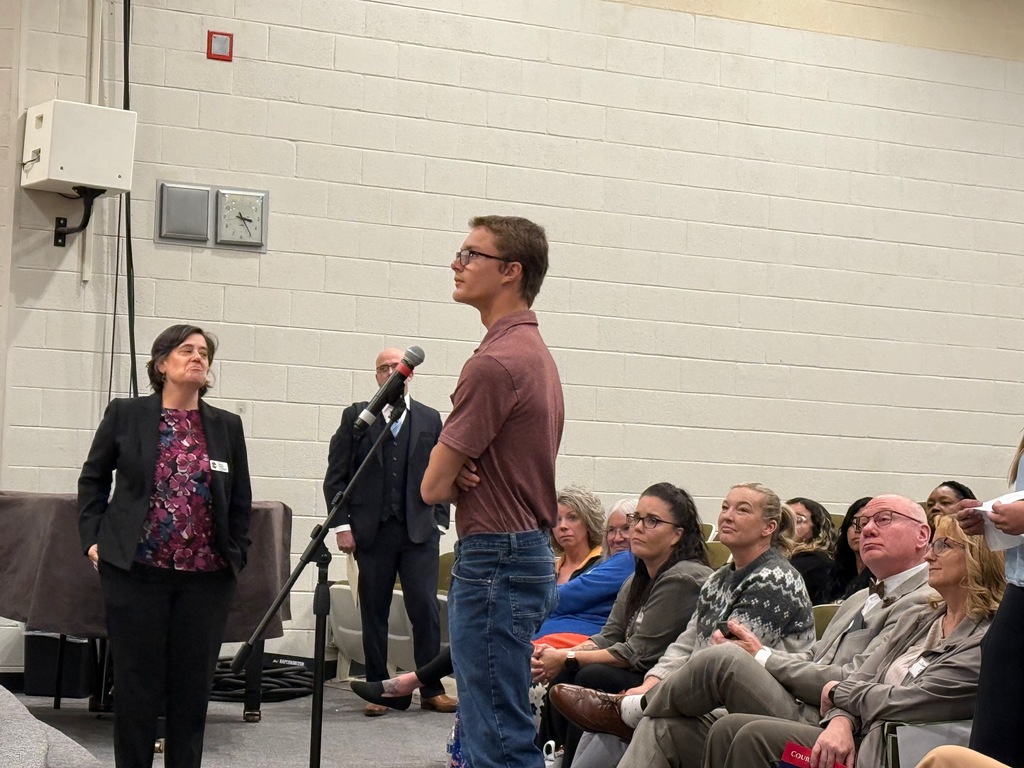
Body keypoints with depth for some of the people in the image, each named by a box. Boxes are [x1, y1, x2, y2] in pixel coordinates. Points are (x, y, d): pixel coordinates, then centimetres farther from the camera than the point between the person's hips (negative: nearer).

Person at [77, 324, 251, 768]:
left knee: (193, 683, 5)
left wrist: (236, 555, 6)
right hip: (136, 570, -2)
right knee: (137, 681, 3)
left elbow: (240, 501, 13)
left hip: (207, 576, 2)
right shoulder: (125, 415, 3)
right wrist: (92, 538, 2)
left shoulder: (227, 426, 8)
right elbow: (93, 479, 10)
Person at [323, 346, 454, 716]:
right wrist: (342, 525, -3)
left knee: (426, 609, -5)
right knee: (373, 613, 4)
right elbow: (335, 475, 5)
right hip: (372, 530, 0)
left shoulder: (430, 419, 10)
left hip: (419, 531, 0)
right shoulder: (356, 417, 7)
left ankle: (431, 690, 3)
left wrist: (439, 521, 3)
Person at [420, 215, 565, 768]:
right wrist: (463, 475, 1)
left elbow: (433, 486, -13)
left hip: (494, 561, -11)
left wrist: (455, 478, 8)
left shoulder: (496, 361, -18)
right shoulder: (535, 352, 15)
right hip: (527, 551, 11)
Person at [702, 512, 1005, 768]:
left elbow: (903, 703, -15)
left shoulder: (989, 639, -10)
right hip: (859, 735, 9)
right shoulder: (918, 620, 19)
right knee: (729, 729, -9)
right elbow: (861, 679, 10)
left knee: (756, 737, -24)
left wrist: (838, 691, 3)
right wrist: (840, 721, -13)